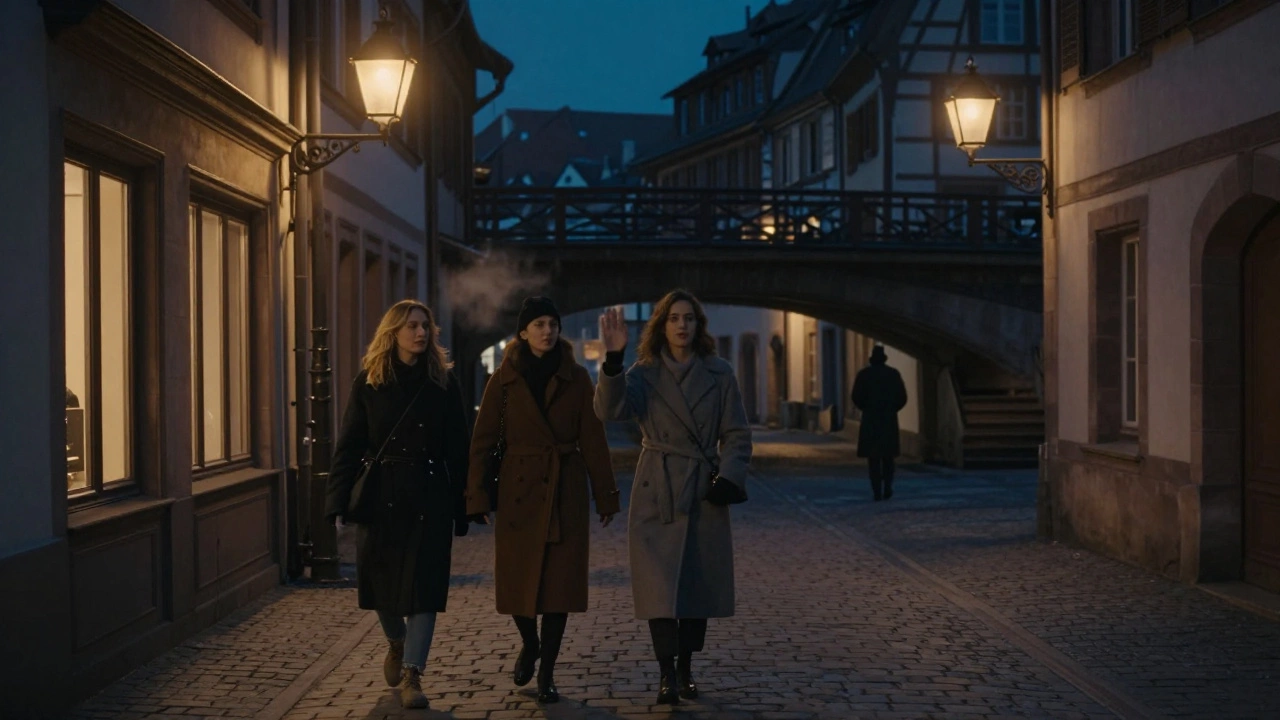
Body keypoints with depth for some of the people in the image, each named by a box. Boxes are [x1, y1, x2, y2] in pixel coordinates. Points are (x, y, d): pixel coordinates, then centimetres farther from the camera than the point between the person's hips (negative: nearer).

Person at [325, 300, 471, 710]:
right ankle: (396, 645, 39)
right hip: (381, 495, 1)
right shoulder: (368, 383, 1)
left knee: (423, 584, -5)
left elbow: (458, 450, 2)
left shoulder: (443, 383, 2)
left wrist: (461, 509, -1)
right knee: (381, 580, 10)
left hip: (430, 496, -1)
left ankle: (412, 674, 1)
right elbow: (349, 446, -1)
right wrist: (339, 503, -10)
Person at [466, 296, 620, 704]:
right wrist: (477, 497, -7)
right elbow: (483, 440, 0)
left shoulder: (576, 378, 2)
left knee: (560, 580, 0)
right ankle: (529, 645, 34)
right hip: (519, 489, 0)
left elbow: (593, 440, 2)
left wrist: (606, 496, 0)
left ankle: (547, 672, 11)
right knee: (517, 579, 4)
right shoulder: (505, 379, 1)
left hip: (566, 490, 0)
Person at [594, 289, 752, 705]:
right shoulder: (644, 374, -1)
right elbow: (610, 409, -20)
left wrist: (728, 478, -11)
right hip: (657, 492, -2)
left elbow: (737, 436, 4)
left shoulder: (719, 374, 2)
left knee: (701, 584, 8)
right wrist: (613, 359, -33)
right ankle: (667, 675, 0)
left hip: (704, 492, 2)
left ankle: (685, 670, 22)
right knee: (660, 585, -6)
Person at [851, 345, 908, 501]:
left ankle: (877, 491, -2)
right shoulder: (894, 374, 1)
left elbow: (856, 398, -4)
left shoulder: (863, 374, -2)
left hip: (870, 421, -1)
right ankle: (887, 488, 1)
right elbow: (902, 398, 0)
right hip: (889, 420, 1)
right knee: (887, 456, 14)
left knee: (873, 457, 4)